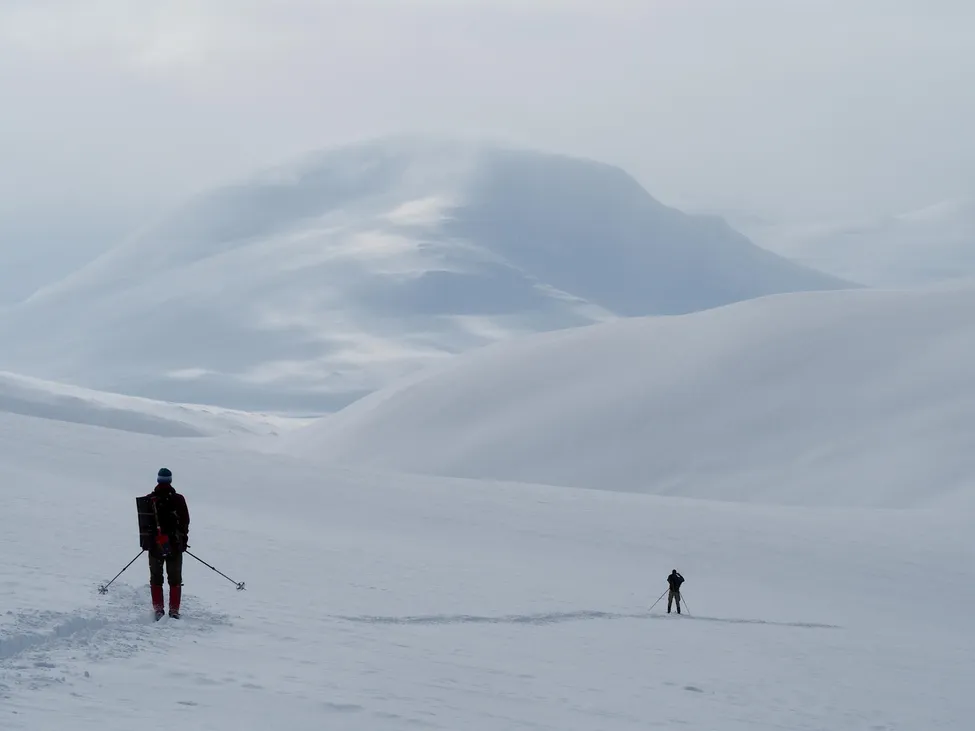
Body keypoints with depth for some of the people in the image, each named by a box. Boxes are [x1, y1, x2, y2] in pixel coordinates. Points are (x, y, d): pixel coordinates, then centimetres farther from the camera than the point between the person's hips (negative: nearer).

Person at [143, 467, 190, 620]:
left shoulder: (149, 500, -3)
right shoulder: (178, 499, -6)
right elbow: (185, 521, -2)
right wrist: (183, 540, 11)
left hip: (154, 544, 1)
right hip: (175, 544, -1)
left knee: (156, 578, 10)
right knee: (175, 579, 7)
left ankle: (158, 610, 3)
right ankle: (174, 611, 1)